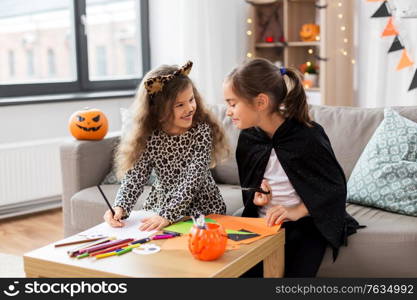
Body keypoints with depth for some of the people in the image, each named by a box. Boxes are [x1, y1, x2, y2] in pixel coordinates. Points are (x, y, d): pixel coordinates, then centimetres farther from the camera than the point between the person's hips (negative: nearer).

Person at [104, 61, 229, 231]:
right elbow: (134, 177, -8)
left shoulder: (202, 131, -13)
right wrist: (120, 208, -28)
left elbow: (193, 180, -21)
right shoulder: (149, 137, -6)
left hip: (202, 211, -2)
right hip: (160, 208, 3)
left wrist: (167, 216, -32)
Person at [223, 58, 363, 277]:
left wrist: (296, 211, -20)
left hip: (304, 226, -4)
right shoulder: (248, 138, 1)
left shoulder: (307, 137, -17)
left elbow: (335, 189, -9)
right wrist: (257, 197, -5)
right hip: (263, 224, 4)